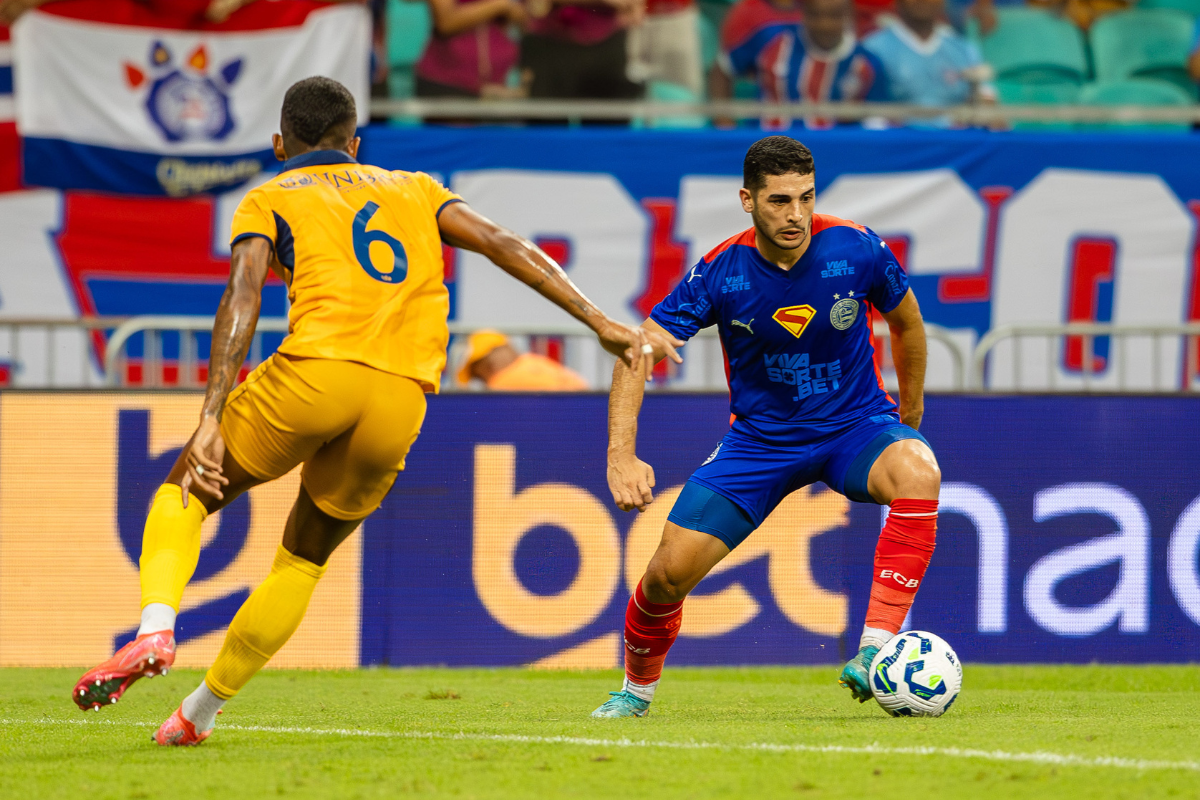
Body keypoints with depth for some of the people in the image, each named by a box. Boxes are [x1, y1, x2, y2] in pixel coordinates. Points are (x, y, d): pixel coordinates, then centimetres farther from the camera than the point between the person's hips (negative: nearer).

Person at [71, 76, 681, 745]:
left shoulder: (269, 200, 17)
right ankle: (202, 711, 21)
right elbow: (502, 244, 16)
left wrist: (211, 421, -8)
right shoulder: (412, 190, 29)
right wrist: (599, 322, 13)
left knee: (186, 491, 18)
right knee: (305, 558, 23)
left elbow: (242, 298, 0)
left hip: (317, 371, -3)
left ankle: (155, 631, -8)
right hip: (402, 400, 3)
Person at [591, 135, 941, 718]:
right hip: (761, 436, 1)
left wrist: (910, 420, 14)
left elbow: (906, 324, 5)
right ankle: (638, 687, 22)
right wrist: (622, 455, -25)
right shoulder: (721, 272, -16)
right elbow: (637, 353, -13)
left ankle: (874, 653, -35)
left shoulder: (856, 250, -16)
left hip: (856, 424, -1)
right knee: (671, 567, -10)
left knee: (917, 471, -35)